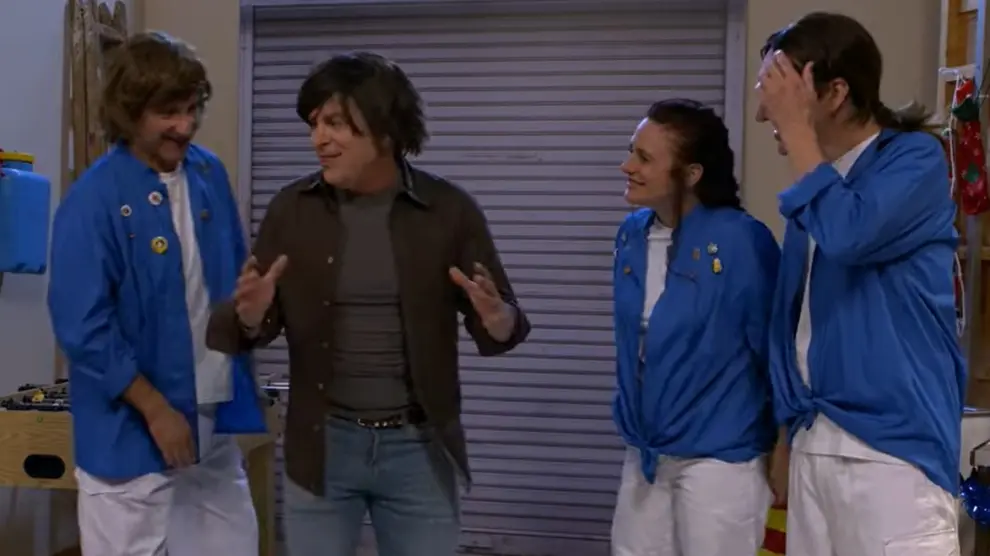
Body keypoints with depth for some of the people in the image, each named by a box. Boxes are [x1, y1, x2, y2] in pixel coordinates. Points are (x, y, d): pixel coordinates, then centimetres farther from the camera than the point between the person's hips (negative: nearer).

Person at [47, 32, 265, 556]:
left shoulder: (210, 174, 2)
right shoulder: (94, 201, -18)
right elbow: (83, 329, -18)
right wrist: (156, 410, -16)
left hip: (213, 418, 6)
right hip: (133, 429, -6)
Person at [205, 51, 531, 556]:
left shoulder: (448, 210, -7)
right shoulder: (292, 209, -3)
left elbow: (505, 326, -3)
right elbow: (250, 328, 0)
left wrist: (496, 319, -27)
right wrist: (249, 316, -23)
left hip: (419, 447, -1)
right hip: (322, 444, 1)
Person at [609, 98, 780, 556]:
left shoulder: (741, 240, -18)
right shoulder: (632, 235, 3)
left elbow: (775, 350, -12)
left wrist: (783, 453, -6)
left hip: (719, 459, -6)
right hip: (646, 455, 7)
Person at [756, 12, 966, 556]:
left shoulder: (914, 158, -6)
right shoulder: (819, 179, 14)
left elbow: (845, 235, -26)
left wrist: (796, 129, -14)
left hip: (892, 442, -7)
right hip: (813, 440, 7)